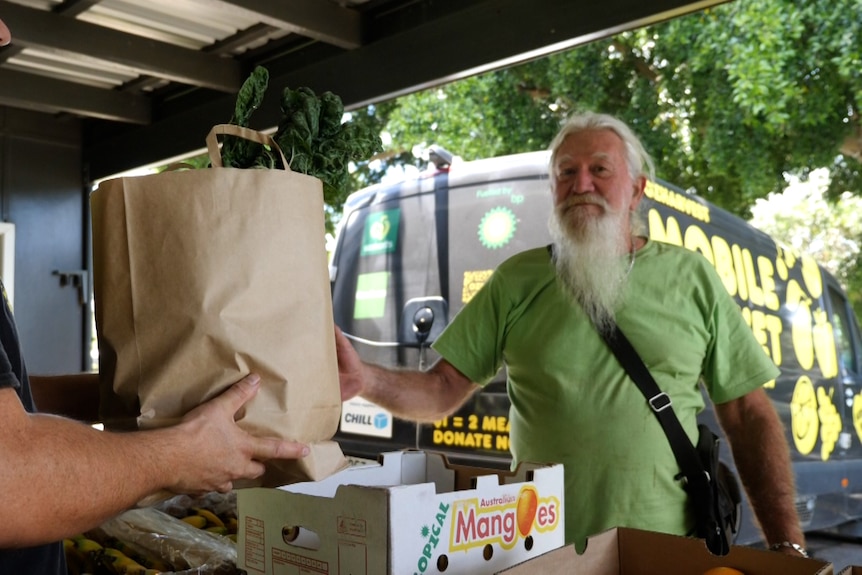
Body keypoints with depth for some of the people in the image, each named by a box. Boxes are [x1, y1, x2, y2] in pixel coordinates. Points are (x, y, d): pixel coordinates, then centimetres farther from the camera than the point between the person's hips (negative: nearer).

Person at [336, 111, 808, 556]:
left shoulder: (691, 277, 2)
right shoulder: (516, 281, 1)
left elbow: (748, 415, 3)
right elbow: (443, 390, -3)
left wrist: (788, 546, -3)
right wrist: (367, 380, -23)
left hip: (669, 549, 1)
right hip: (543, 547, 0)